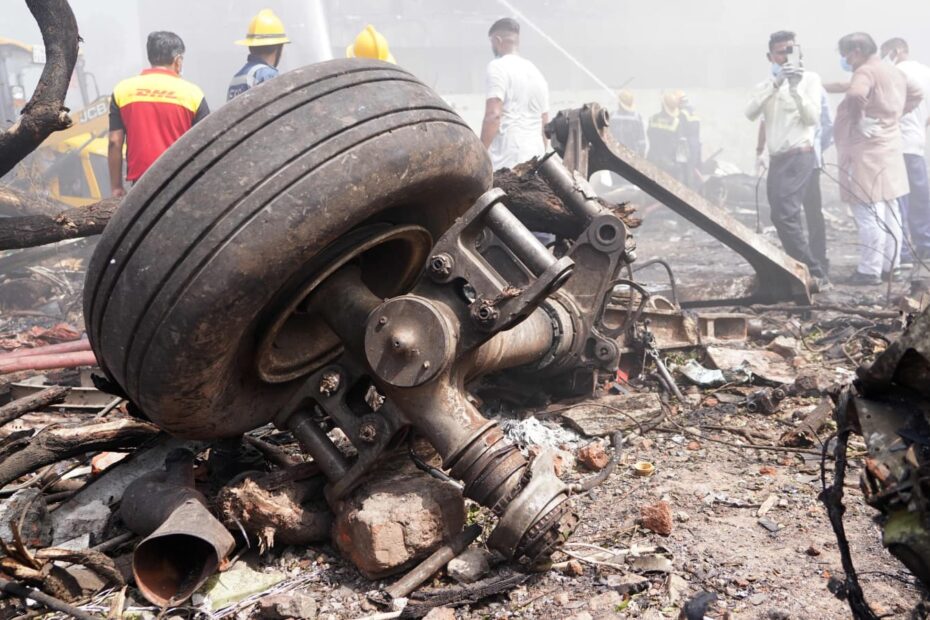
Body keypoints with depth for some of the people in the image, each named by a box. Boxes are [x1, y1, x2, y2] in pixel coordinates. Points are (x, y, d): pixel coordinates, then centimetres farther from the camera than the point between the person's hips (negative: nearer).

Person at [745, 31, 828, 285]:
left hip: (800, 157, -7)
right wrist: (774, 85, -13)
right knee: (782, 217, 9)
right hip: (777, 159, 7)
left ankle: (814, 272, -15)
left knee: (785, 215, -19)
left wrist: (795, 89, -19)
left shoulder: (809, 78, 0)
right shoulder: (767, 83, 14)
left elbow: (812, 118, -10)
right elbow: (750, 113, -4)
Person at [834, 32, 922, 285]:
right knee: (889, 211, 13)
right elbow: (915, 95, 30)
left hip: (867, 151, -10)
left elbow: (856, 96, -34)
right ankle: (889, 266, 19)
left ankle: (869, 271, -8)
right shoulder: (894, 72, 16)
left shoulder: (865, 71, -13)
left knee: (869, 213, -9)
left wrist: (859, 121, -19)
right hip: (889, 148, 10)